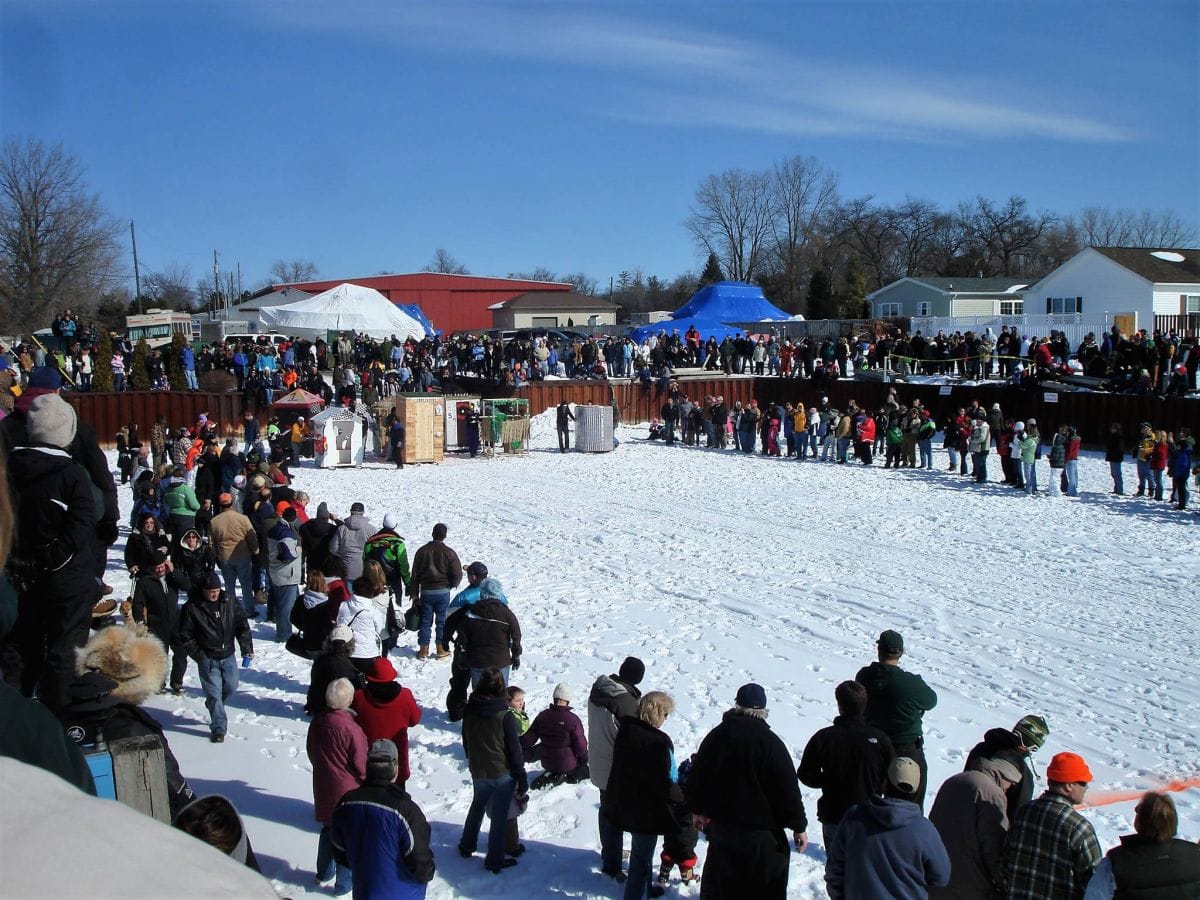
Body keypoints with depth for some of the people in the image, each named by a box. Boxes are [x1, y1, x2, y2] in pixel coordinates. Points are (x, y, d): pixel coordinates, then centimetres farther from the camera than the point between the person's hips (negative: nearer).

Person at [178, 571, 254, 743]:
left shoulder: (228, 603, -1)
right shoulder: (192, 608, -10)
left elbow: (242, 625, 5)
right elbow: (185, 636, -5)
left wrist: (247, 648, -3)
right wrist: (200, 656, -10)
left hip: (228, 656, 4)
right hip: (208, 659, -4)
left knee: (231, 686, 13)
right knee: (214, 693, -4)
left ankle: (213, 705, 42)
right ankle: (219, 728, 5)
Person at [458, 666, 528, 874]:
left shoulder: (469, 711, -8)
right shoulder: (504, 716, -21)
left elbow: (466, 743, 6)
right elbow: (514, 749, -14)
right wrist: (522, 778, -5)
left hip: (477, 772, 4)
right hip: (502, 774, -4)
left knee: (477, 807, 27)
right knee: (499, 817, 8)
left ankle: (467, 846, 40)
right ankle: (494, 860, 16)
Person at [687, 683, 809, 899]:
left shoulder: (715, 736, 4)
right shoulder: (769, 741, -13)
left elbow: (697, 777, 13)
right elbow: (788, 789, -12)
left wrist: (699, 810, 26)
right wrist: (799, 826, -3)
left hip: (721, 826, 5)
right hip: (761, 832, -5)